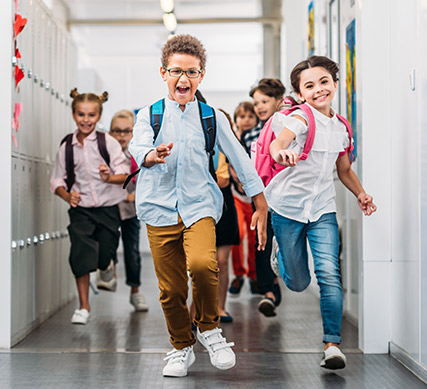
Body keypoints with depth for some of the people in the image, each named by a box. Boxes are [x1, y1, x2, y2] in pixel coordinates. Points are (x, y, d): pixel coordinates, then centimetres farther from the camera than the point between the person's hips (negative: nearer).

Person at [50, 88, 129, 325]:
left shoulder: (108, 142, -4)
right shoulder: (66, 147, 1)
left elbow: (124, 174, -7)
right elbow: (57, 180, 7)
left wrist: (109, 177, -27)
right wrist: (67, 196, -12)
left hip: (108, 208, -1)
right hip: (81, 210, 1)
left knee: (104, 258, 6)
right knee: (81, 255, -11)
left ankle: (108, 270, 47)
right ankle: (84, 307, 2)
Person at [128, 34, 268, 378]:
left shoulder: (213, 117, 6)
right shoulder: (149, 115, 4)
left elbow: (241, 161, 10)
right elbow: (138, 147, -16)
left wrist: (262, 207, 9)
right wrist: (152, 155, -41)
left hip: (199, 205, -1)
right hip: (160, 208, 1)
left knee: (202, 264, -27)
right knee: (170, 288, 1)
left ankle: (209, 328, -1)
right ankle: (182, 347, 26)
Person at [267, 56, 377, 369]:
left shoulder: (341, 128, 7)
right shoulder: (301, 118, -11)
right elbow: (279, 141, -33)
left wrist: (360, 193, 6)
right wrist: (281, 153, -57)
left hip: (323, 208, 3)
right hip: (288, 206, -3)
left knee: (329, 274, -13)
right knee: (298, 283, 8)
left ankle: (333, 344, -6)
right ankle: (280, 253, 43)